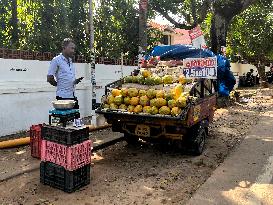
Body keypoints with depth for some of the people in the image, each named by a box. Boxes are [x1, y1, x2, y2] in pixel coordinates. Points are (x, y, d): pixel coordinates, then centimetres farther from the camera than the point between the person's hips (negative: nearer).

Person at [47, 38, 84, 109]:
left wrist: (75, 81, 10)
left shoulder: (70, 61, 16)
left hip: (73, 96, 7)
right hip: (63, 96, -7)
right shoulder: (56, 60, -7)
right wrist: (59, 85, 2)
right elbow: (49, 78, -10)